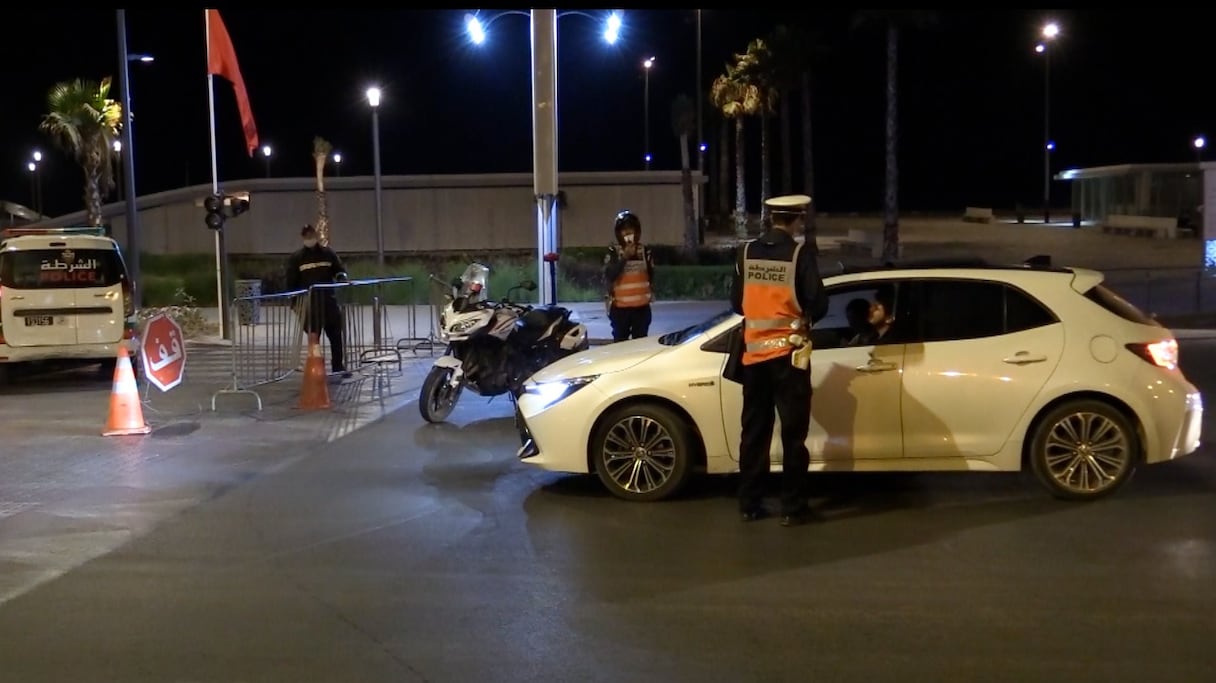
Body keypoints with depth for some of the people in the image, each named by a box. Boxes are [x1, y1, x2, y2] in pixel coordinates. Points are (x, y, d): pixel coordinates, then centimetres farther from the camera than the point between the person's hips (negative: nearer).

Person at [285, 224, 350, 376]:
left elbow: (340, 270, 14)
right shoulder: (296, 258, 2)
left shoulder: (328, 253, 7)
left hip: (329, 301, 2)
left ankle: (339, 367, 12)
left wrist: (341, 277, -10)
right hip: (309, 304, -2)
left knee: (337, 336, 2)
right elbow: (291, 283, 2)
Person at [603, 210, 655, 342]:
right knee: (620, 342, 0)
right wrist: (625, 257, -19)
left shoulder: (644, 251, 5)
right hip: (620, 307, -3)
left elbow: (651, 274, 15)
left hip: (642, 306, 3)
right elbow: (609, 276, -15)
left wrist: (651, 291, 7)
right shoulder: (613, 251, -3)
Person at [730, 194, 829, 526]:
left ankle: (749, 504, 16)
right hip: (788, 353, -4)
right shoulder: (801, 253, -10)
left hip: (754, 353, 4)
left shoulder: (746, 253, 3)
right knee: (793, 433, 3)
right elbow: (818, 304, -9)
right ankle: (793, 508, 6)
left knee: (754, 431, 12)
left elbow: (737, 303, 9)